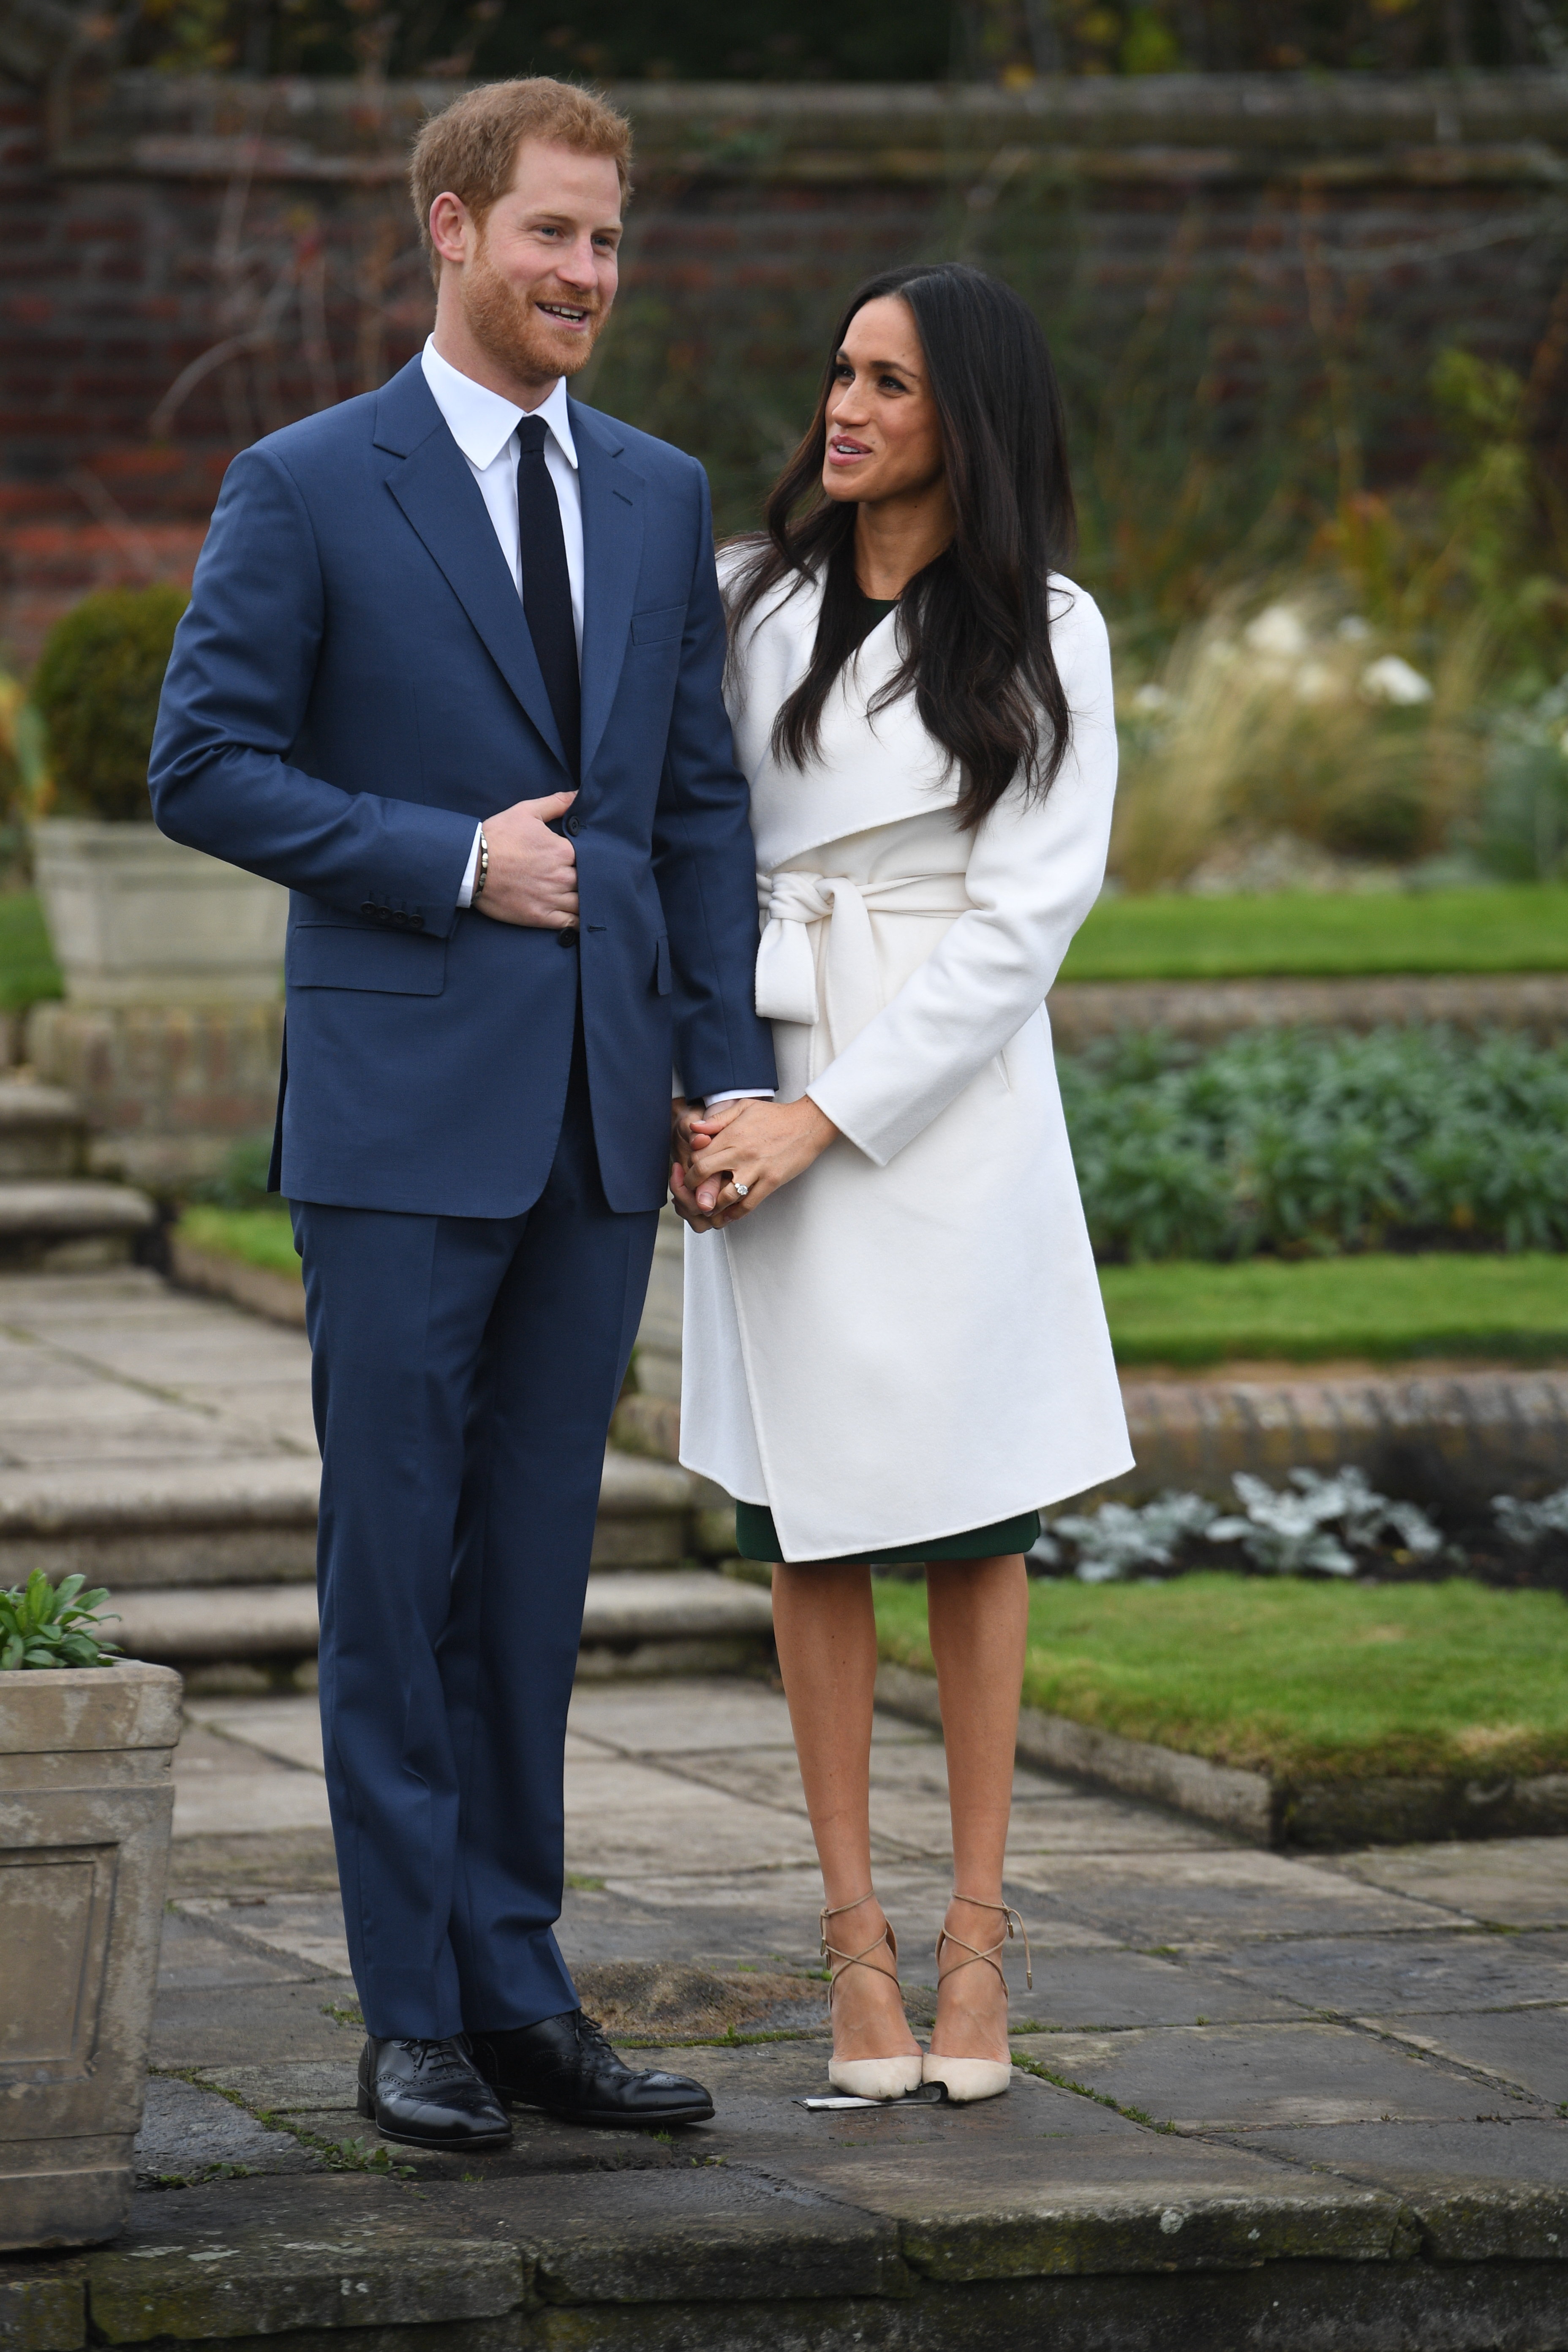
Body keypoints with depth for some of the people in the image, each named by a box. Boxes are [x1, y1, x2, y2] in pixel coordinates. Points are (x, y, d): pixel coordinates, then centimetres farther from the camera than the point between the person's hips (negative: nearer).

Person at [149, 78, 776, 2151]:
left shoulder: (661, 498, 13)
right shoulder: (308, 488, -2)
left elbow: (702, 801, 13)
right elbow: (205, 768, -5)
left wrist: (731, 1074, 5)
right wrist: (454, 861, -12)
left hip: (596, 1121, 4)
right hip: (400, 1116, -4)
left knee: (533, 1570, 9)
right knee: (393, 1566, 0)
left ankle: (517, 1988, 15)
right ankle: (413, 2017, 6)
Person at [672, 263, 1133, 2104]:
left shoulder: (1043, 640, 1)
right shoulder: (752, 604, 8)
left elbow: (1024, 919, -6)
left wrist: (826, 1119, -12)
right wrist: (689, 1094, -5)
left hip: (948, 1096, -2)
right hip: (762, 1096, 2)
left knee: (972, 1520, 2)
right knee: (812, 1528, 2)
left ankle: (976, 1933, 9)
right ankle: (854, 1935, 7)